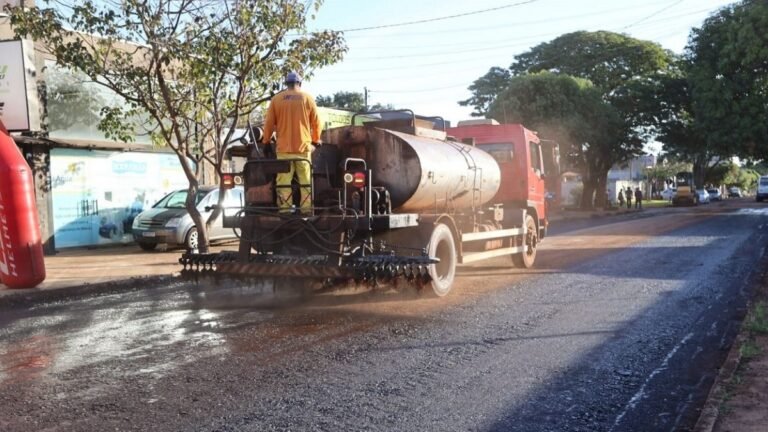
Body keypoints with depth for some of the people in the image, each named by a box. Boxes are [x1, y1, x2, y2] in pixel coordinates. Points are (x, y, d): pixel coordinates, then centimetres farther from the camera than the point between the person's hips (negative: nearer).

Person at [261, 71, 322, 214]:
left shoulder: (276, 99, 3)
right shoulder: (307, 98, 3)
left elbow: (269, 123, 5)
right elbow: (316, 123, 6)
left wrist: (266, 141, 18)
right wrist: (316, 140, 20)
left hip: (283, 147, 0)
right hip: (303, 146, 0)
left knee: (284, 180, 2)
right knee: (306, 180, 5)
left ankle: (285, 209, 0)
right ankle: (307, 209, 4)